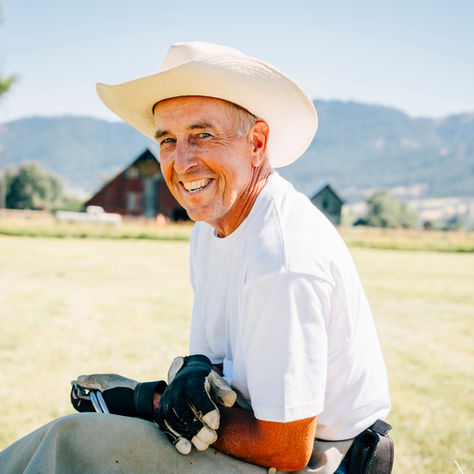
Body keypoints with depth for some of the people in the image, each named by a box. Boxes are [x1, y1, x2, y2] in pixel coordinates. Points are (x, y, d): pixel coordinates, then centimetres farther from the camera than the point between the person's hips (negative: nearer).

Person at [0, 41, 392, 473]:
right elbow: (214, 354, 10)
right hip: (276, 436, 9)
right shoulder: (210, 228, 2)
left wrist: (151, 401, -15)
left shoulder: (284, 262, -28)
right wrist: (193, 372, -15)